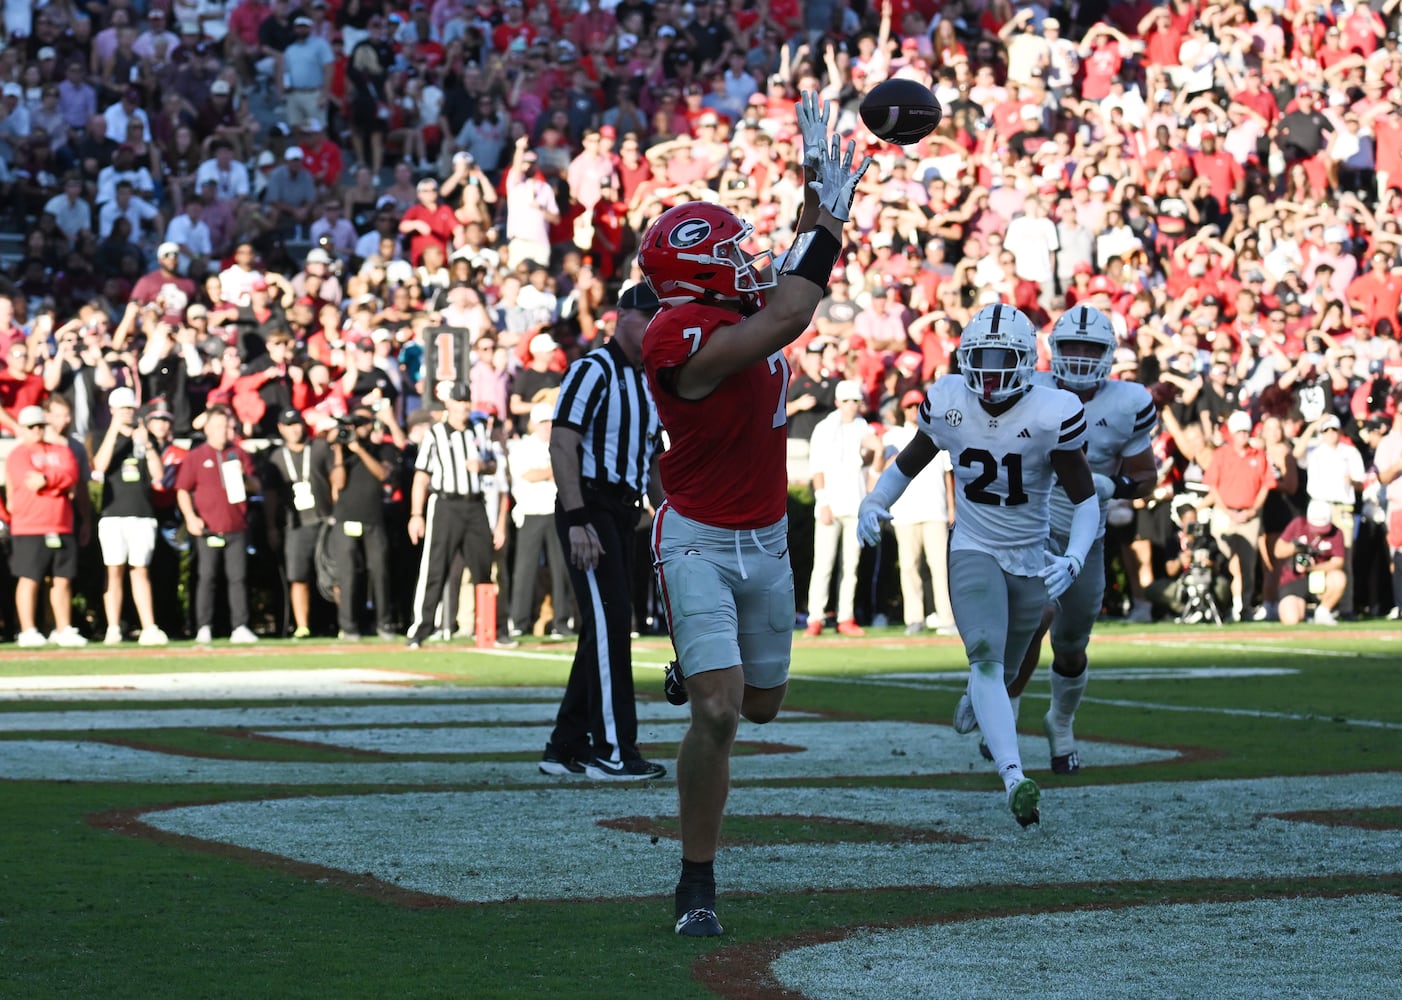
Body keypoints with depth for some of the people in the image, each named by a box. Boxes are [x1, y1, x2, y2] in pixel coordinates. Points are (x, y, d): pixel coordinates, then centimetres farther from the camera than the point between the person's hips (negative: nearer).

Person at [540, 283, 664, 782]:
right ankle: (612, 750, -13)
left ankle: (566, 746, 17)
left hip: (623, 513, 9)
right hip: (590, 508, -9)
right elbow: (562, 445, -17)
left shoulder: (647, 383, 18)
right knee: (609, 622, -13)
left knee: (606, 628, 10)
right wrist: (577, 520, -24)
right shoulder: (594, 370, -9)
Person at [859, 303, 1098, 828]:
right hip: (974, 552, -1)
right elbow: (912, 459, 9)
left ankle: (974, 706, 55)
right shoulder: (947, 403, -9)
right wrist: (873, 504, -7)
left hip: (1031, 560, 1)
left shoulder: (1052, 415, -16)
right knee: (986, 657, -23)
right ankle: (1014, 779, -35)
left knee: (1003, 669, 16)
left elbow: (1085, 499, -9)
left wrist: (1074, 560, -24)